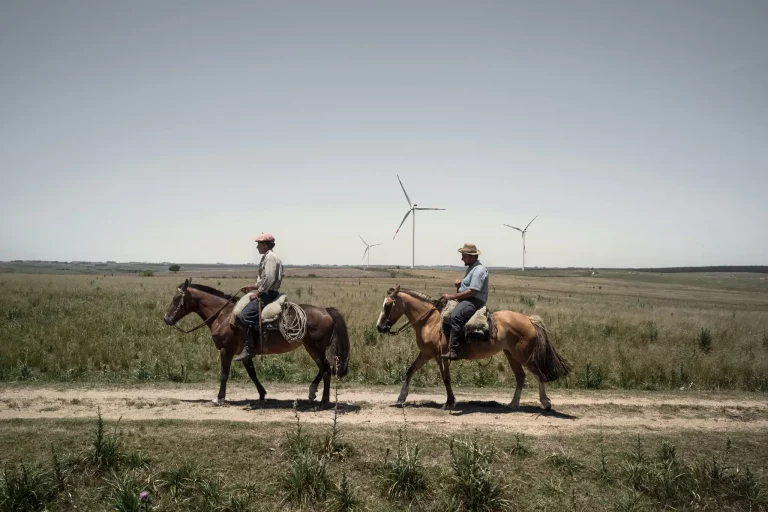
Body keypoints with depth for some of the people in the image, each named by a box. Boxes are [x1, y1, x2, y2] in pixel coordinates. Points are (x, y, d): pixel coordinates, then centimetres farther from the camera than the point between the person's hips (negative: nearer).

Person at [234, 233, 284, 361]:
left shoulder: (270, 257, -13)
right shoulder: (267, 257, 20)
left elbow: (269, 279, -24)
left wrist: (257, 293, -18)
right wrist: (253, 287, 16)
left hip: (268, 294, -11)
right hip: (266, 292, 11)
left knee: (245, 315, -23)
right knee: (241, 307, 17)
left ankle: (249, 349, -21)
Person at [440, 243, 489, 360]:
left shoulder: (479, 270, -12)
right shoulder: (470, 268, 19)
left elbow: (472, 292, -20)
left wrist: (453, 296, -18)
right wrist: (459, 285, 3)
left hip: (474, 301, -11)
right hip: (464, 300, 11)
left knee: (455, 316, -35)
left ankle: (453, 351, -39)